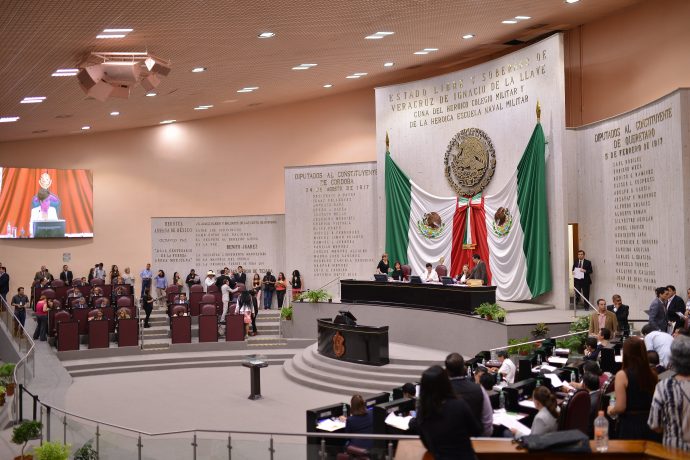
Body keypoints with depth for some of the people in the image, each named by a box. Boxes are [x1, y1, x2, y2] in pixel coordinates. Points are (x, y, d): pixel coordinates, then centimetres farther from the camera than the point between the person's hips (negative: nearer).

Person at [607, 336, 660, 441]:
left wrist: (611, 410, 5)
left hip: (629, 426, -4)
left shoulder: (622, 375, -13)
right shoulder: (652, 374, -1)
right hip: (649, 424, 4)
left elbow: (620, 407, -15)